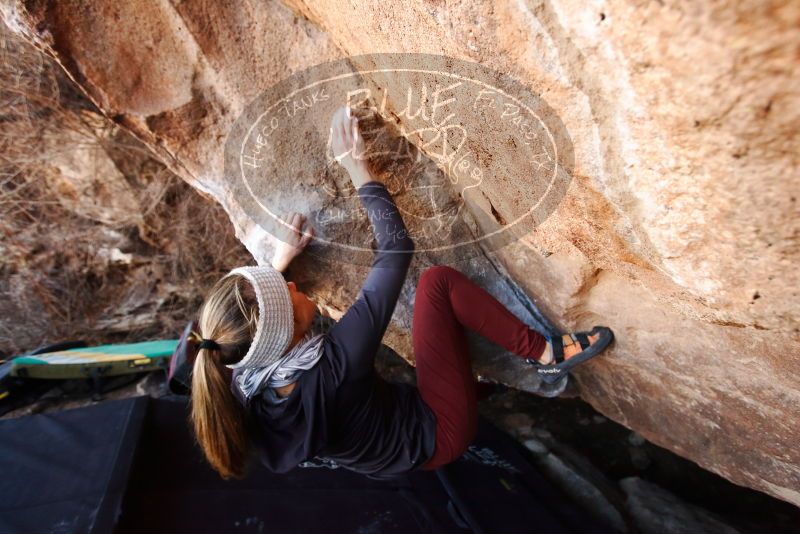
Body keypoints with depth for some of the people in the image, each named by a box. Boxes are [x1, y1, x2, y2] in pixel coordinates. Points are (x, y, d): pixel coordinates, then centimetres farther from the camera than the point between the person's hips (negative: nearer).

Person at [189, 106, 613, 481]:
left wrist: (278, 263, 8)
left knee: (436, 285, 8)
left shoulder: (241, 382, -16)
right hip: (439, 433, -7)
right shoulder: (332, 366, -39)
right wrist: (356, 167, -22)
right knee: (437, 281, -16)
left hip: (405, 419, 8)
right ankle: (545, 353, -1)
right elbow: (396, 248, -32)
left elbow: (235, 324, 12)